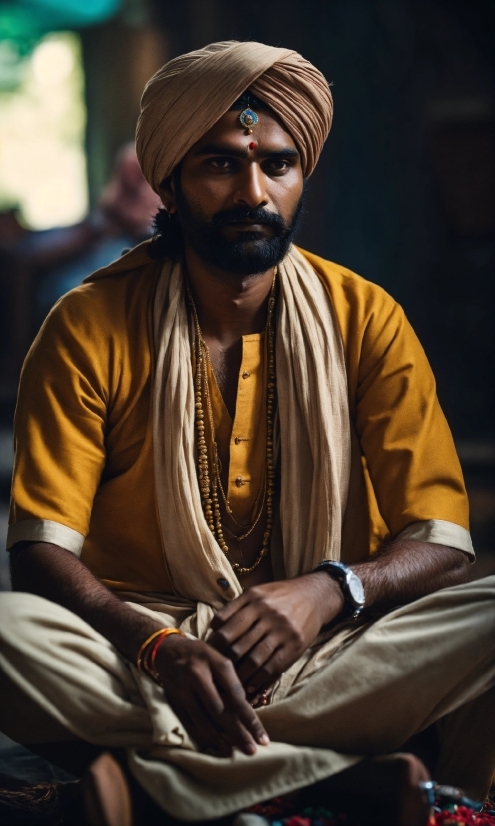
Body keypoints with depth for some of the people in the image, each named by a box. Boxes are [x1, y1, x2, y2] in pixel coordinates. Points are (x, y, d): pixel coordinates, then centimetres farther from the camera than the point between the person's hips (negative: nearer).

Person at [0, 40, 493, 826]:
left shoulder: (366, 320, 0)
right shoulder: (91, 327, -3)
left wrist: (328, 591, -26)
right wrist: (158, 645, -30)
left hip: (331, 650, 1)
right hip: (141, 644, 0)